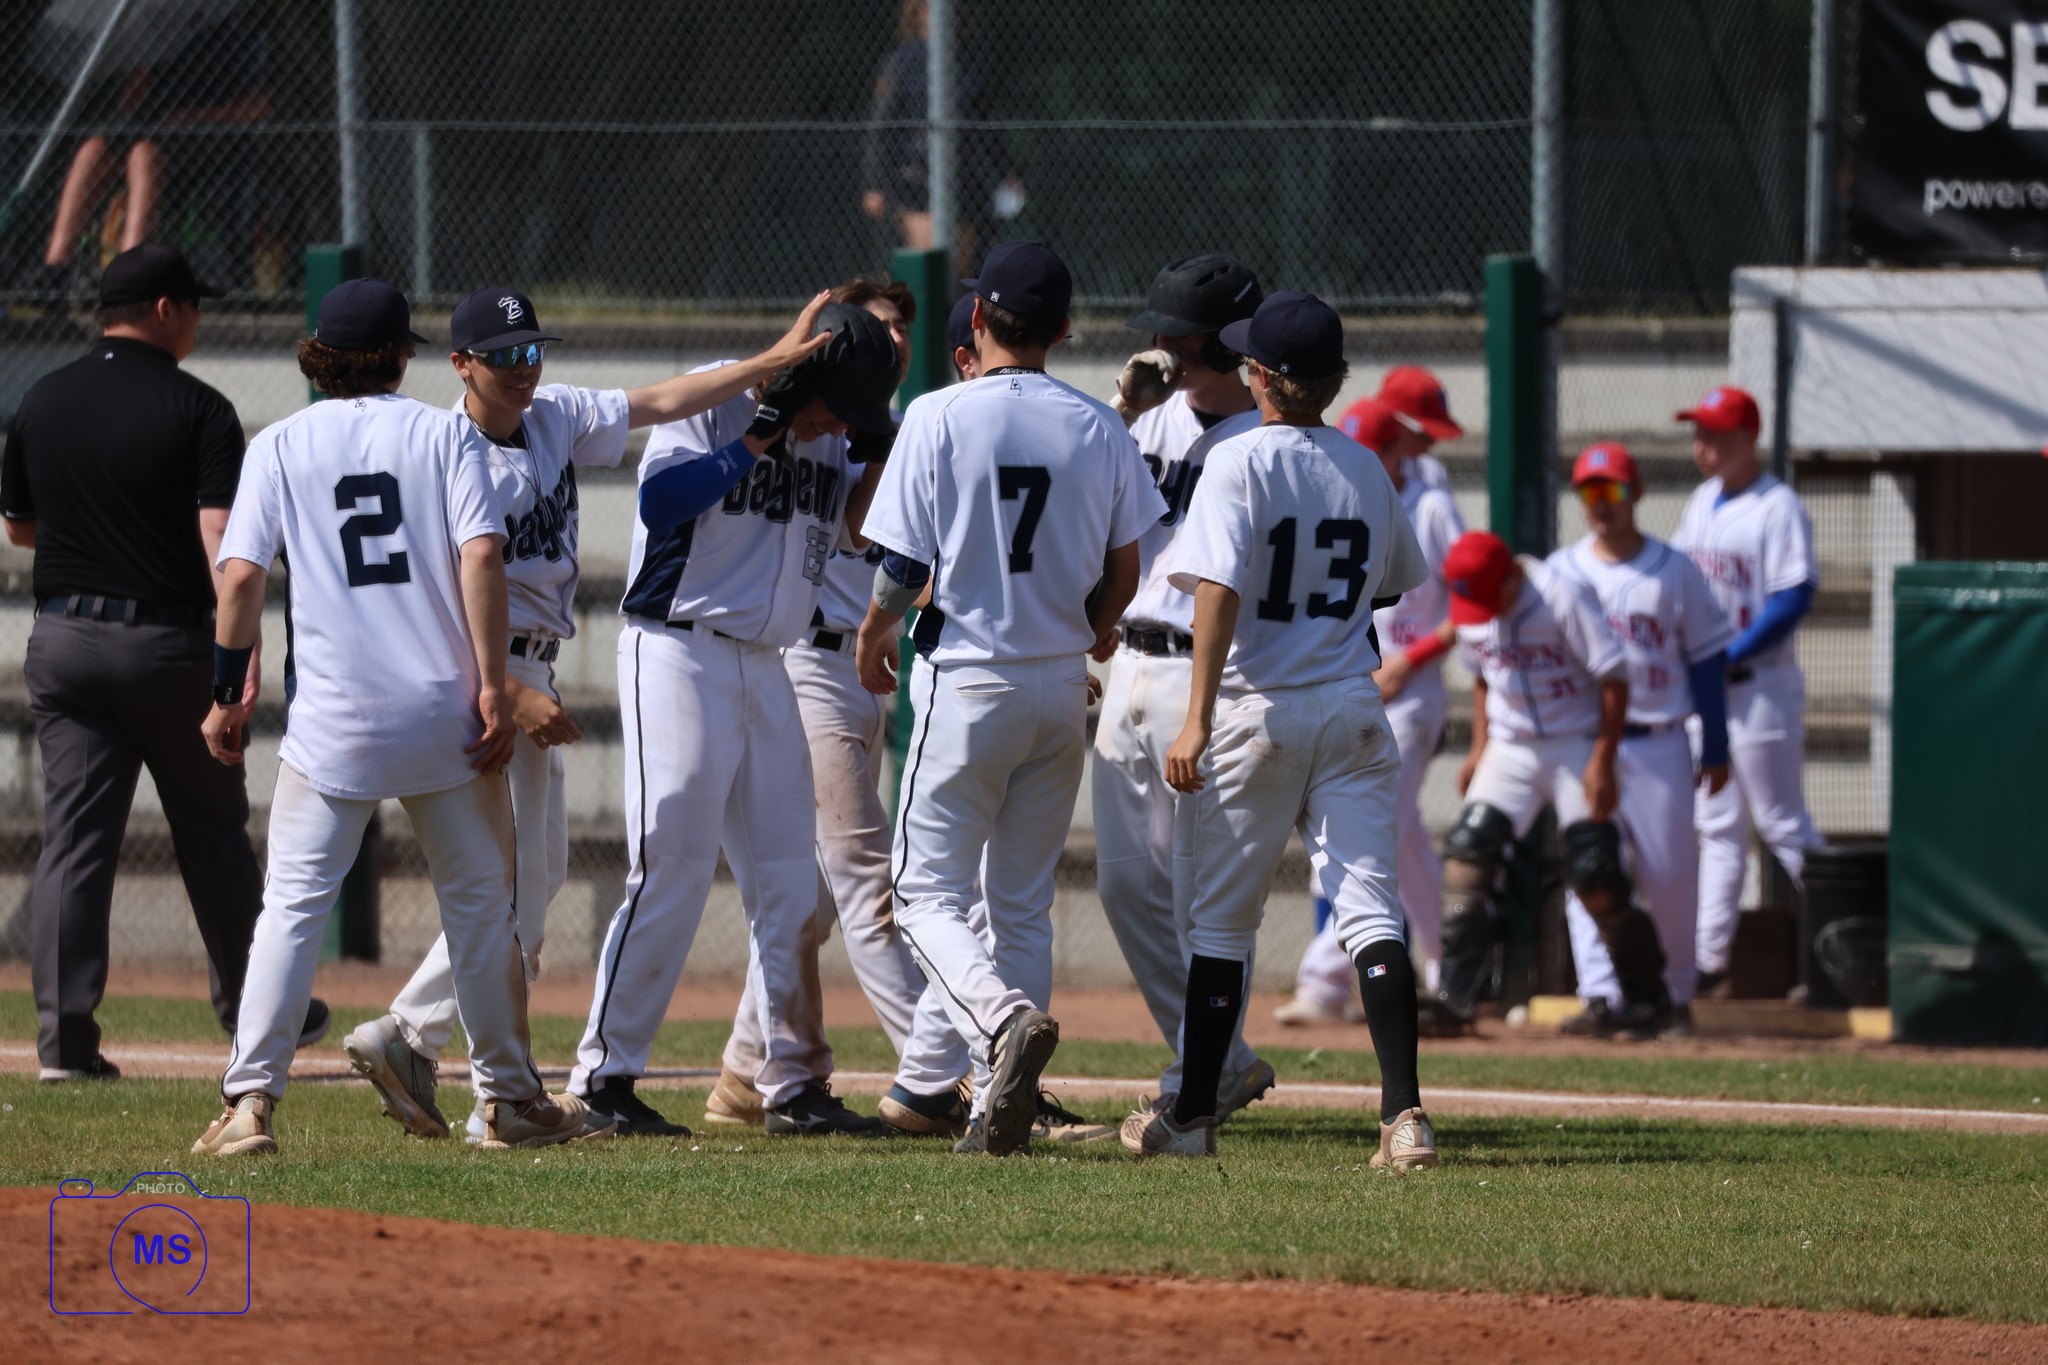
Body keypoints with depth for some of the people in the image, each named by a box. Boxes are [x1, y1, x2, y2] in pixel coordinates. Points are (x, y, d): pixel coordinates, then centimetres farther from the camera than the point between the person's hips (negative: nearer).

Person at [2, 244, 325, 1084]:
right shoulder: (197, 409, -9)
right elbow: (223, 537, -19)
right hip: (169, 645, -3)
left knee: (74, 837, 1)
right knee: (211, 827, 12)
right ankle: (250, 1008, 22)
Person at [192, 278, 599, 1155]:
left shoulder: (281, 447, 6)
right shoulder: (447, 434, 5)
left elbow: (242, 575, -3)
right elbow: (481, 556, -7)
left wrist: (228, 696, 5)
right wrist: (492, 687, -7)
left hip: (332, 719, 0)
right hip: (444, 712, 0)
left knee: (293, 903, 2)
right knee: (479, 901, 12)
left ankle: (250, 1100, -8)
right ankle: (509, 1099, 19)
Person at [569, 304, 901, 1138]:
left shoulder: (822, 437, 11)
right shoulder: (711, 402, -10)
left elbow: (857, 523, 13)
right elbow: (660, 499, -23)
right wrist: (759, 440, -21)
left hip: (765, 669, 8)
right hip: (681, 655, -8)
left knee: (787, 878, 6)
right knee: (674, 866, -11)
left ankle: (791, 1084, 11)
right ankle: (603, 1076, -6)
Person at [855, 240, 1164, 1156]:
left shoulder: (940, 418, -11)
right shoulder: (1099, 430, 0)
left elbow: (903, 566, -10)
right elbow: (1122, 574, 6)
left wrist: (874, 636, 10)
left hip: (969, 680, -4)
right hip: (1062, 686, 4)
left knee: (929, 892, 1)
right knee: (1024, 902, 12)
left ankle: (1006, 1017, -26)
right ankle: (1003, 1102, 7)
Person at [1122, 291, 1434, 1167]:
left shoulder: (1242, 462, -10)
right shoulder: (1367, 470, 7)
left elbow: (1219, 592, -20)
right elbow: (1396, 584, 22)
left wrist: (1198, 718, -23)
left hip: (1258, 707, -4)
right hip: (1352, 710, 4)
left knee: (1220, 918, 8)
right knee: (1367, 901, -4)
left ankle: (1192, 1116, 15)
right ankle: (1404, 1112, -18)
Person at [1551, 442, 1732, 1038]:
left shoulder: (1675, 571, 4)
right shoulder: (1561, 570, 7)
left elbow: (1705, 657, 5)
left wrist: (1716, 747, 2)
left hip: (1659, 743, -1)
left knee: (1671, 876, 0)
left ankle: (1674, 996, 13)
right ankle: (1601, 995, -14)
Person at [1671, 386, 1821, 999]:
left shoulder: (1777, 507, -14)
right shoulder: (1702, 502, 11)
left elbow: (1795, 598, -20)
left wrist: (1730, 658, -21)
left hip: (1759, 687, -8)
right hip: (1699, 686, 8)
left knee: (1782, 823, -3)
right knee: (1716, 825, 9)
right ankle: (1709, 962, 11)